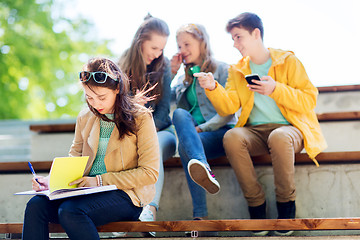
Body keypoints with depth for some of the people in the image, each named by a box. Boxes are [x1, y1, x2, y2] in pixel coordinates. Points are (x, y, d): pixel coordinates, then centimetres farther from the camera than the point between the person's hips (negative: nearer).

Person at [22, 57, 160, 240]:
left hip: (126, 195, -5)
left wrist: (100, 180, -13)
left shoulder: (141, 118, -3)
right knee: (36, 206, -22)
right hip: (88, 191, 5)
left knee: (69, 210, -32)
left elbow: (150, 173, -8)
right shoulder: (85, 118, 14)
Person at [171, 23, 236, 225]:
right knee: (180, 114, -33)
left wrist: (201, 128, -15)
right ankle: (204, 169, -61)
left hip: (220, 132, -4)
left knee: (185, 147, -36)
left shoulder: (222, 69, 7)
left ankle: (200, 215, -52)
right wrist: (170, 72, 14)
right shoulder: (185, 77, 26)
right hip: (193, 135, 4)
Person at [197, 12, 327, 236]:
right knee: (232, 137, -31)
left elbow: (309, 100, -2)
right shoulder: (237, 70, 17)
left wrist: (276, 90, -14)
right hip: (255, 132, 3)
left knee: (279, 137, -39)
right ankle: (257, 207, -23)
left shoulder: (288, 61, 5)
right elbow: (228, 107, 6)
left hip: (289, 128, -3)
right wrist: (213, 88, -11)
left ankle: (286, 205, -20)